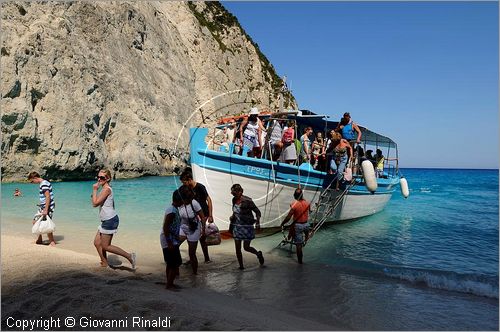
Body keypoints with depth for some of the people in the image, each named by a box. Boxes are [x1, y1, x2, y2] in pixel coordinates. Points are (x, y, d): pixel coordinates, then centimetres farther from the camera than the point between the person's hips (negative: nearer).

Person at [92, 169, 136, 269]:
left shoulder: (106, 189, -17)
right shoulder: (106, 189, 15)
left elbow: (95, 203, -20)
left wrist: (94, 190, -13)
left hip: (110, 220, -10)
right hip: (106, 220, 10)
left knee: (105, 246, -5)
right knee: (97, 242, 15)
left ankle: (129, 256, -4)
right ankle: (105, 264, 23)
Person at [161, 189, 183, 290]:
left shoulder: (173, 209, 9)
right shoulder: (172, 211, -21)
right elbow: (165, 227, -24)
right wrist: (169, 243, -23)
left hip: (171, 241, 10)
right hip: (170, 242, -10)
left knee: (170, 264, 17)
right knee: (175, 264, -3)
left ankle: (169, 283, 27)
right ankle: (169, 285, 6)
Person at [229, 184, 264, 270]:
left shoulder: (247, 201, -17)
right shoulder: (234, 200, 1)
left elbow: (257, 211, -11)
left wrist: (257, 223, -21)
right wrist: (232, 217, -1)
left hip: (247, 227, -5)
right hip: (237, 227, 5)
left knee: (246, 247, 1)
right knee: (237, 248, 3)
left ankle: (258, 254, 32)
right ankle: (241, 266, 19)